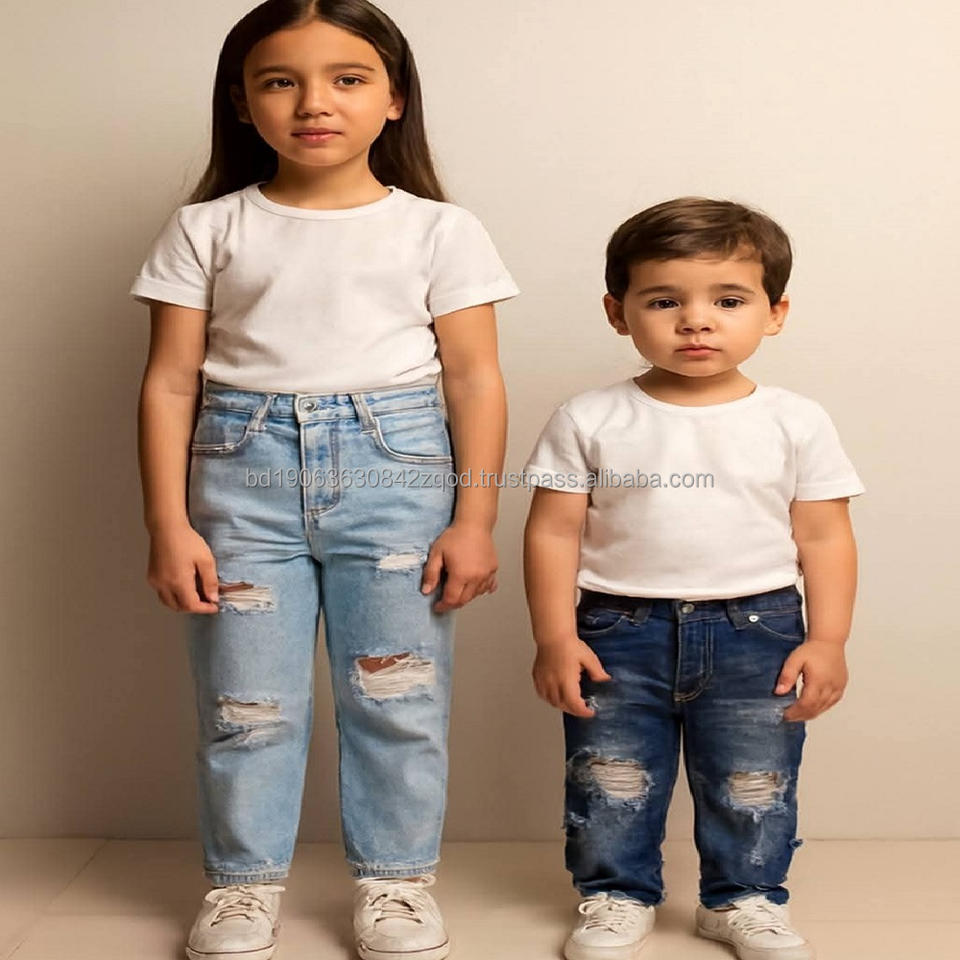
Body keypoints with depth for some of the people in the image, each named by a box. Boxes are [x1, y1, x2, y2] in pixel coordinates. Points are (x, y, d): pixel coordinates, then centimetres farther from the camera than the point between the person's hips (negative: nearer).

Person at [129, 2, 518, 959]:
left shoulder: (438, 230, 2)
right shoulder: (206, 229, 4)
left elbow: (475, 380, 1)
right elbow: (170, 383, 3)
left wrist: (475, 521, -4)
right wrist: (168, 524, -3)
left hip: (395, 463, 0)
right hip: (242, 466, 1)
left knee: (396, 693, 5)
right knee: (245, 697, 7)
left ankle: (394, 878, 24)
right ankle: (245, 880, 26)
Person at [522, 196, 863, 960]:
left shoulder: (796, 424, -2)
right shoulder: (589, 421, -4)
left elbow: (824, 538, 0)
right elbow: (553, 533, -3)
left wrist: (827, 641, -6)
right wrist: (555, 638, -8)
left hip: (756, 630, 0)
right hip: (619, 630, 0)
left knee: (753, 784, 12)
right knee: (611, 782, 11)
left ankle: (745, 898, 33)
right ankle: (618, 897, 31)